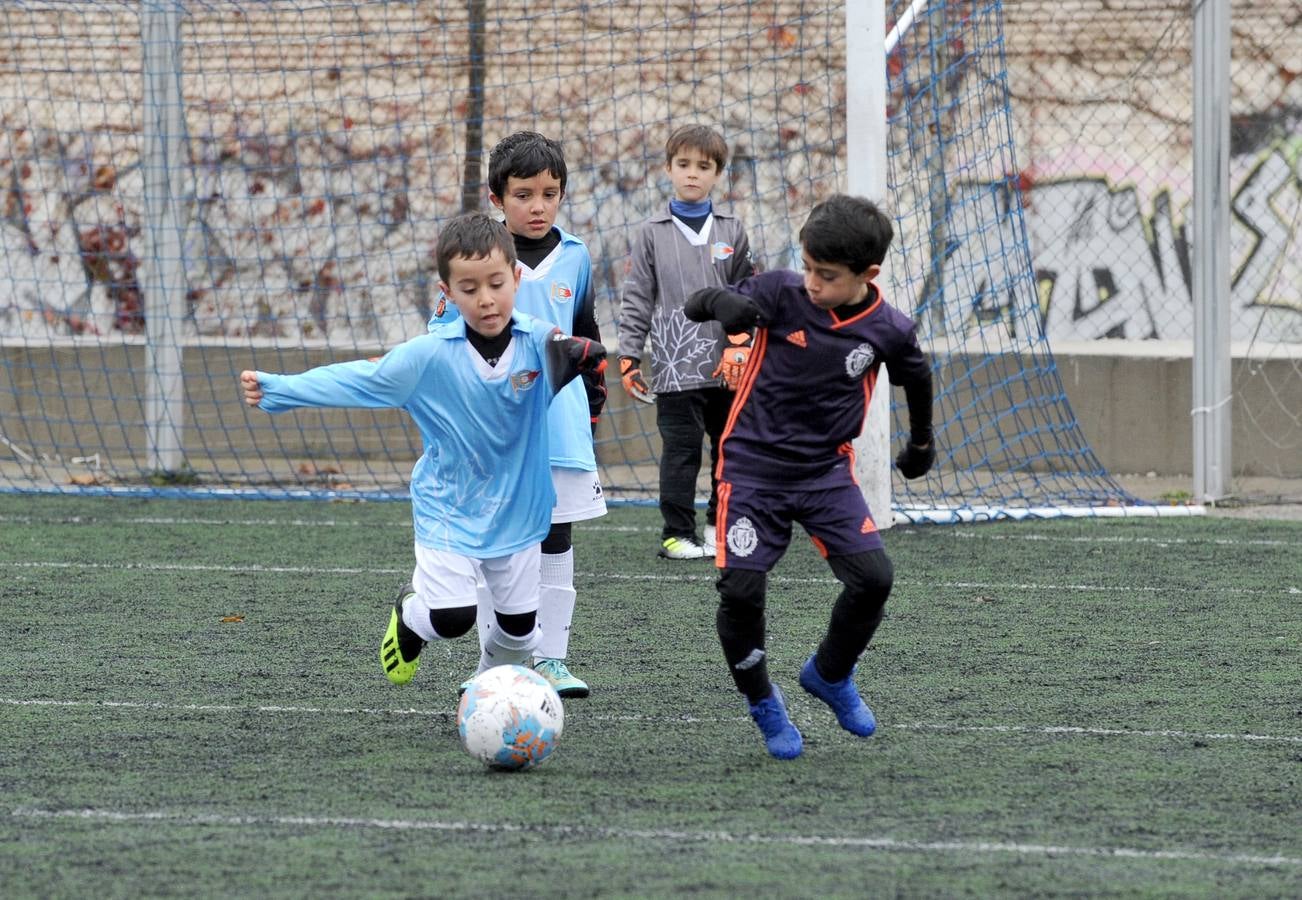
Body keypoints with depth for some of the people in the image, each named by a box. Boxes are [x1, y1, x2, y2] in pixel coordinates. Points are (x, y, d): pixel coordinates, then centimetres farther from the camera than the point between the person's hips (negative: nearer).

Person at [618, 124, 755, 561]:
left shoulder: (731, 232, 7)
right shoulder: (652, 233, 2)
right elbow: (636, 299, 3)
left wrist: (737, 346, -4)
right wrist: (628, 357, -2)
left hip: (727, 367, 3)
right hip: (675, 367, -3)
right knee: (681, 451, -3)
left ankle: (722, 523, 22)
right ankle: (677, 533, 4)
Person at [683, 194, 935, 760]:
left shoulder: (889, 330, -7)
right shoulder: (783, 294, -12)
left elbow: (917, 376, 15)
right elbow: (698, 305, -14)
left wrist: (922, 440, 31)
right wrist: (723, 304, -39)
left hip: (827, 471, 2)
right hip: (753, 466, -2)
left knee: (873, 577, -12)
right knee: (740, 588, -15)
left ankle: (829, 675, 18)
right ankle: (762, 703, 11)